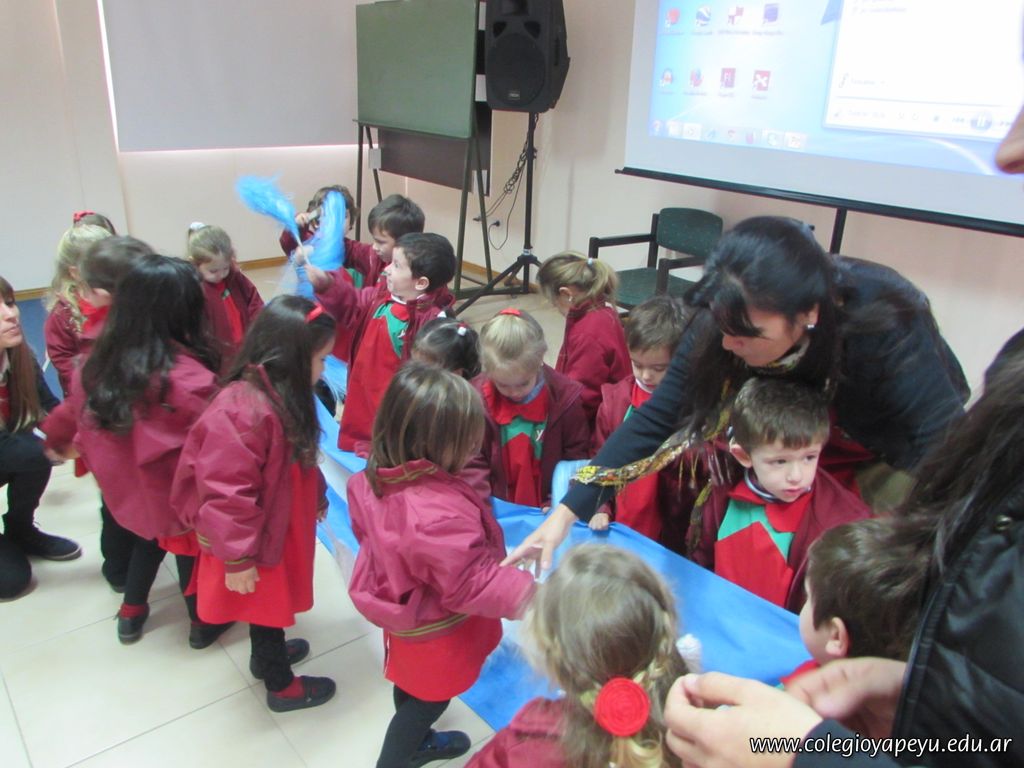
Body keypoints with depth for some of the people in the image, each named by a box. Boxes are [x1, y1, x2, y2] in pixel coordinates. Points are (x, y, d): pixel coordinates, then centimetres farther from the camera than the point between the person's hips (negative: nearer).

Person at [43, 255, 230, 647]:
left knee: (148, 539, 31)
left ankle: (131, 613, 47)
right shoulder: (189, 378, -34)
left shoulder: (101, 362, -9)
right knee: (191, 550, 18)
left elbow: (73, 411, 9)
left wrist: (57, 441, 29)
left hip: (129, 489, 6)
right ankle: (203, 622, 40)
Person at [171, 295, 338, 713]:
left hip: (281, 529, 9)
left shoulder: (282, 395, -3)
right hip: (256, 543, -9)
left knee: (271, 606, 29)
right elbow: (225, 492, -31)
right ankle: (281, 686, 36)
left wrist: (317, 498, 22)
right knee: (267, 609, 14)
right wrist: (237, 557, -23)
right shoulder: (244, 411, -35)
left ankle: (266, 655, 54)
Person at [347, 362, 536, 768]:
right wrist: (530, 594, -30)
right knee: (428, 698, 20)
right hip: (436, 630, -8)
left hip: (403, 605, 8)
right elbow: (471, 583, -34)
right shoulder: (439, 514, -44)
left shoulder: (374, 476, -17)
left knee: (411, 686, 32)